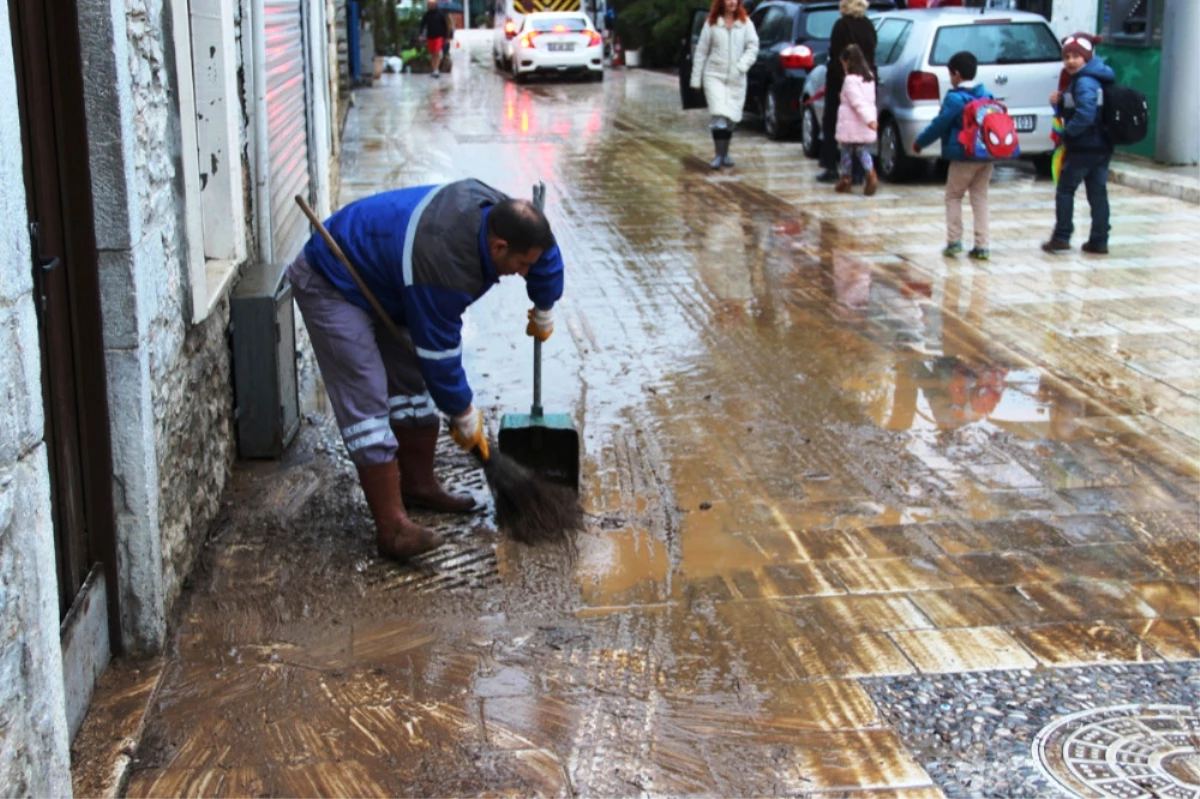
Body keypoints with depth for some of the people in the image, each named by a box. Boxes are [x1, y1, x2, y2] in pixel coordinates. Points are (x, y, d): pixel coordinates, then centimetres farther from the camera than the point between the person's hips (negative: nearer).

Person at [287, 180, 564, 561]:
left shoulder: (493, 210, -14)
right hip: (330, 286, -10)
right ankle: (392, 528, -15)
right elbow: (440, 354, -25)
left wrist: (544, 311, 18)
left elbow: (544, 248, 9)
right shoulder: (443, 269, -37)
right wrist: (464, 416, -11)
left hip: (377, 282, 10)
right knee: (367, 401, -15)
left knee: (412, 381, 12)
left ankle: (418, 486, 27)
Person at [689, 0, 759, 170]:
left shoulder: (745, 22, 3)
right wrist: (696, 78, 1)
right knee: (719, 114, -16)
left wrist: (742, 65, -18)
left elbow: (753, 46, -2)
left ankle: (725, 153, 24)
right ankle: (719, 155, -13)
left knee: (731, 117, 8)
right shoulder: (711, 23, 1)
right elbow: (701, 51, 3)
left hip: (736, 78, 2)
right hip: (714, 75, -2)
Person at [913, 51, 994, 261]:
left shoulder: (955, 98, -11)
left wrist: (920, 142, 3)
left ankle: (954, 241, 2)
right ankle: (982, 246, 5)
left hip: (963, 156, -6)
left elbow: (939, 125, -9)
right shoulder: (987, 96, 7)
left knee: (953, 197, 9)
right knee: (980, 198, 10)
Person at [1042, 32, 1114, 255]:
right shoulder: (1080, 79, 14)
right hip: (1102, 147, 9)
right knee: (1098, 193, 9)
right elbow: (1070, 111, 20)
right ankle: (1099, 241, 12)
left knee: (1065, 190, 2)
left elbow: (1085, 114, -27)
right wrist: (1058, 102, 2)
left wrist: (1068, 132, -14)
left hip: (1084, 148, -9)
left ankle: (1061, 237, 5)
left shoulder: (1084, 82, -16)